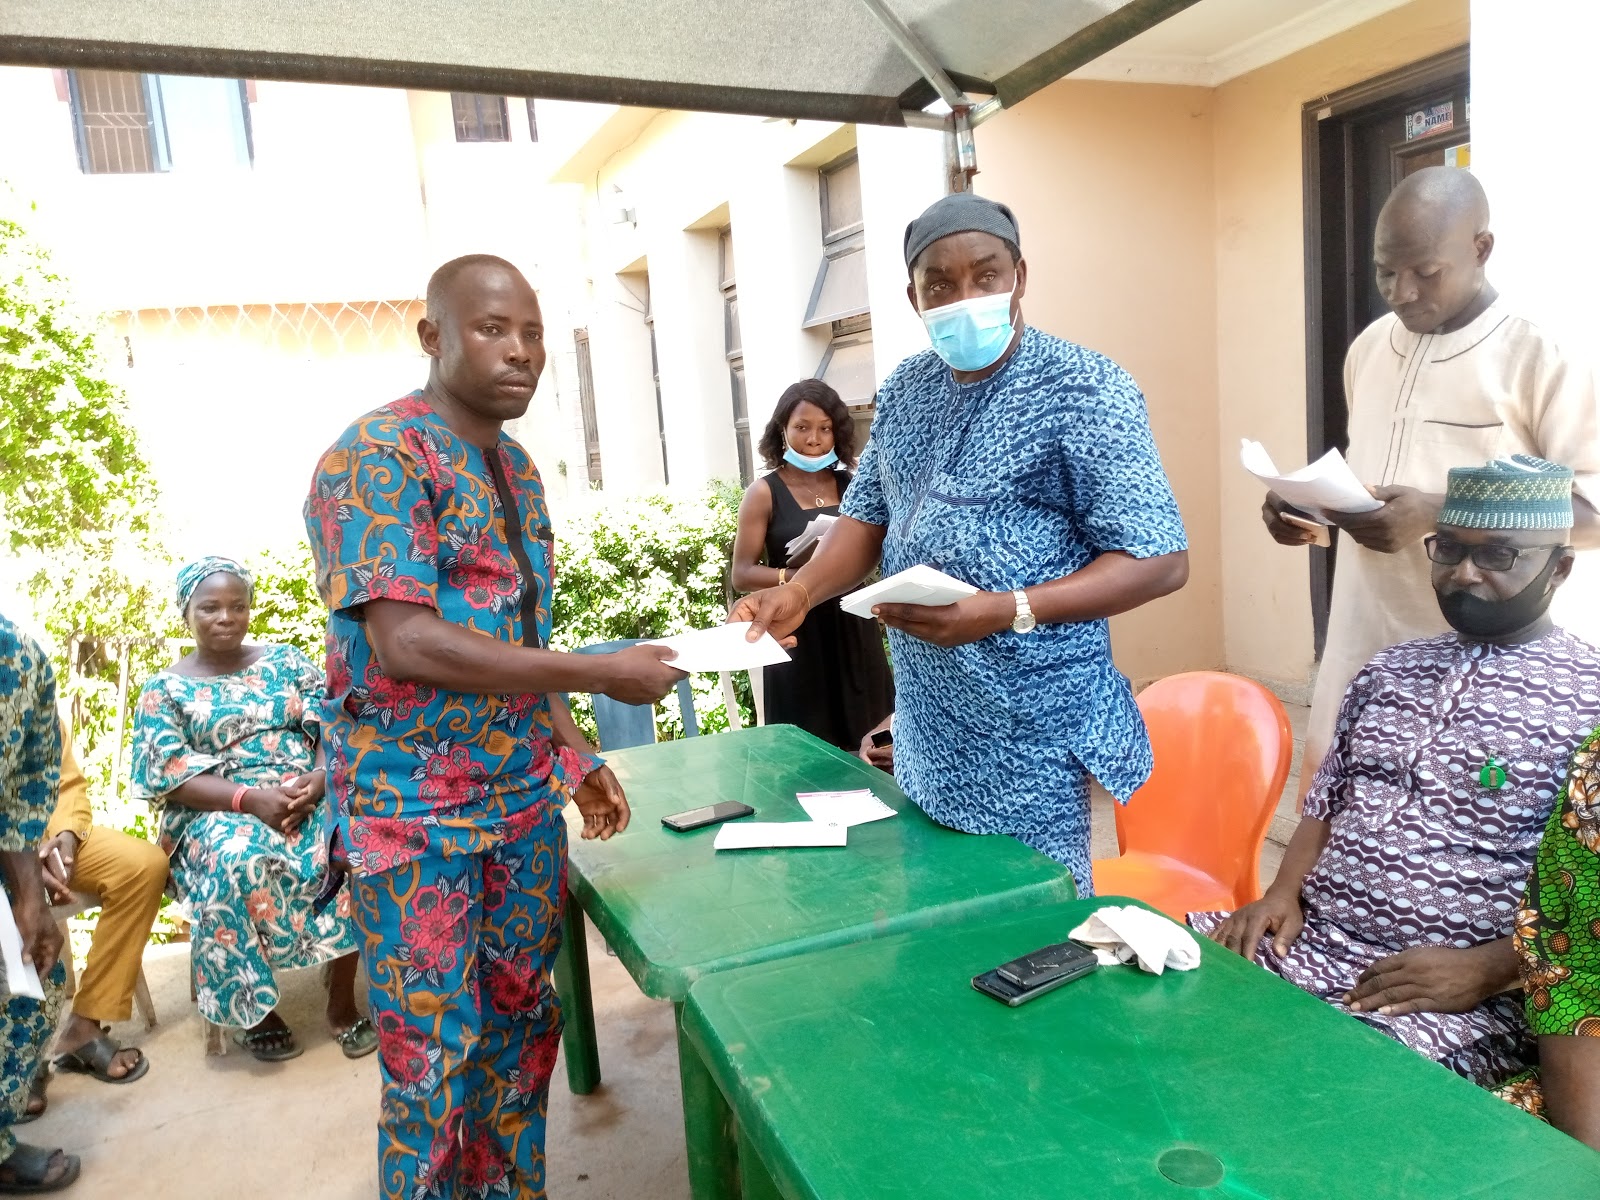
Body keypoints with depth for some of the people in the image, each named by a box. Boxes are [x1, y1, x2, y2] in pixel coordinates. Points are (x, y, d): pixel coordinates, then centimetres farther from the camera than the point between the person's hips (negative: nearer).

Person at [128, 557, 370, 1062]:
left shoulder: (286, 660, 14)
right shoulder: (164, 690, 7)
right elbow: (170, 777, -5)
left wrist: (320, 778, -18)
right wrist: (251, 798, -21)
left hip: (310, 793, 2)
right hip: (218, 812, -2)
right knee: (240, 860, -37)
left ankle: (342, 1001, -18)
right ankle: (252, 1010, -15)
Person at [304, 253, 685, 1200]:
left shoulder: (516, 466, 11)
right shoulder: (379, 456, -15)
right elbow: (407, 643, -24)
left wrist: (573, 751, 11)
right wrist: (602, 673, -23)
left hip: (526, 802, 7)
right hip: (417, 818, -7)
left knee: (524, 1026, 17)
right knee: (434, 1061, 4)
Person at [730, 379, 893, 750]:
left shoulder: (851, 485, 7)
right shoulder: (764, 493, -3)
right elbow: (742, 574, -5)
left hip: (854, 630, 4)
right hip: (798, 635, -4)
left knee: (864, 741, 7)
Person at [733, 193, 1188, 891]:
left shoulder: (1082, 388, -13)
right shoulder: (905, 389, 9)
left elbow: (1161, 563, -16)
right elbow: (868, 516, 15)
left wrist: (1003, 611, -27)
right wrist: (801, 591, -4)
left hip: (1028, 733, -6)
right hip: (925, 722, 6)